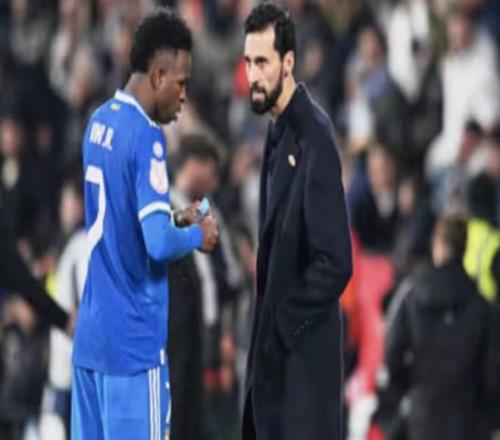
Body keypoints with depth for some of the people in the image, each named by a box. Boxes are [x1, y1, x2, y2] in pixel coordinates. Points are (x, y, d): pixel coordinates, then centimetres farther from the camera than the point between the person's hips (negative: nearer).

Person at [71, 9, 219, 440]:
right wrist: (197, 236, -4)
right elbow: (159, 243, -22)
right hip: (133, 343, -8)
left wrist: (176, 218, 14)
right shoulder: (146, 137, -15)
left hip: (91, 335, 8)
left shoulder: (99, 122, 10)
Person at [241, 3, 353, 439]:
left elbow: (335, 262, -21)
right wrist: (267, 329, 11)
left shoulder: (314, 136, -18)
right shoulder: (278, 130, 10)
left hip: (304, 352, -9)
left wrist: (284, 327, -16)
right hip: (275, 346, 9)